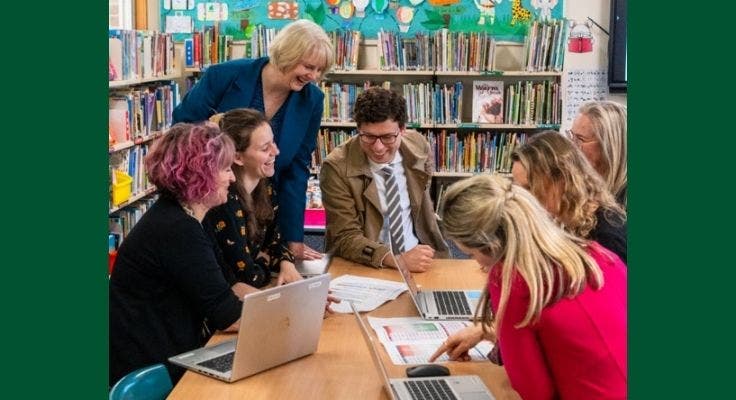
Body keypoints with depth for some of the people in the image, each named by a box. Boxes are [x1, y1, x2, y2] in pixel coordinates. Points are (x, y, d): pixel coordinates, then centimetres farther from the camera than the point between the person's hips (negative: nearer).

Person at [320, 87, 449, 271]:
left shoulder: (418, 145, -2)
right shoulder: (337, 168, -15)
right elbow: (346, 238, -16)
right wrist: (399, 260, -29)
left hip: (418, 256, 3)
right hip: (364, 267, -3)